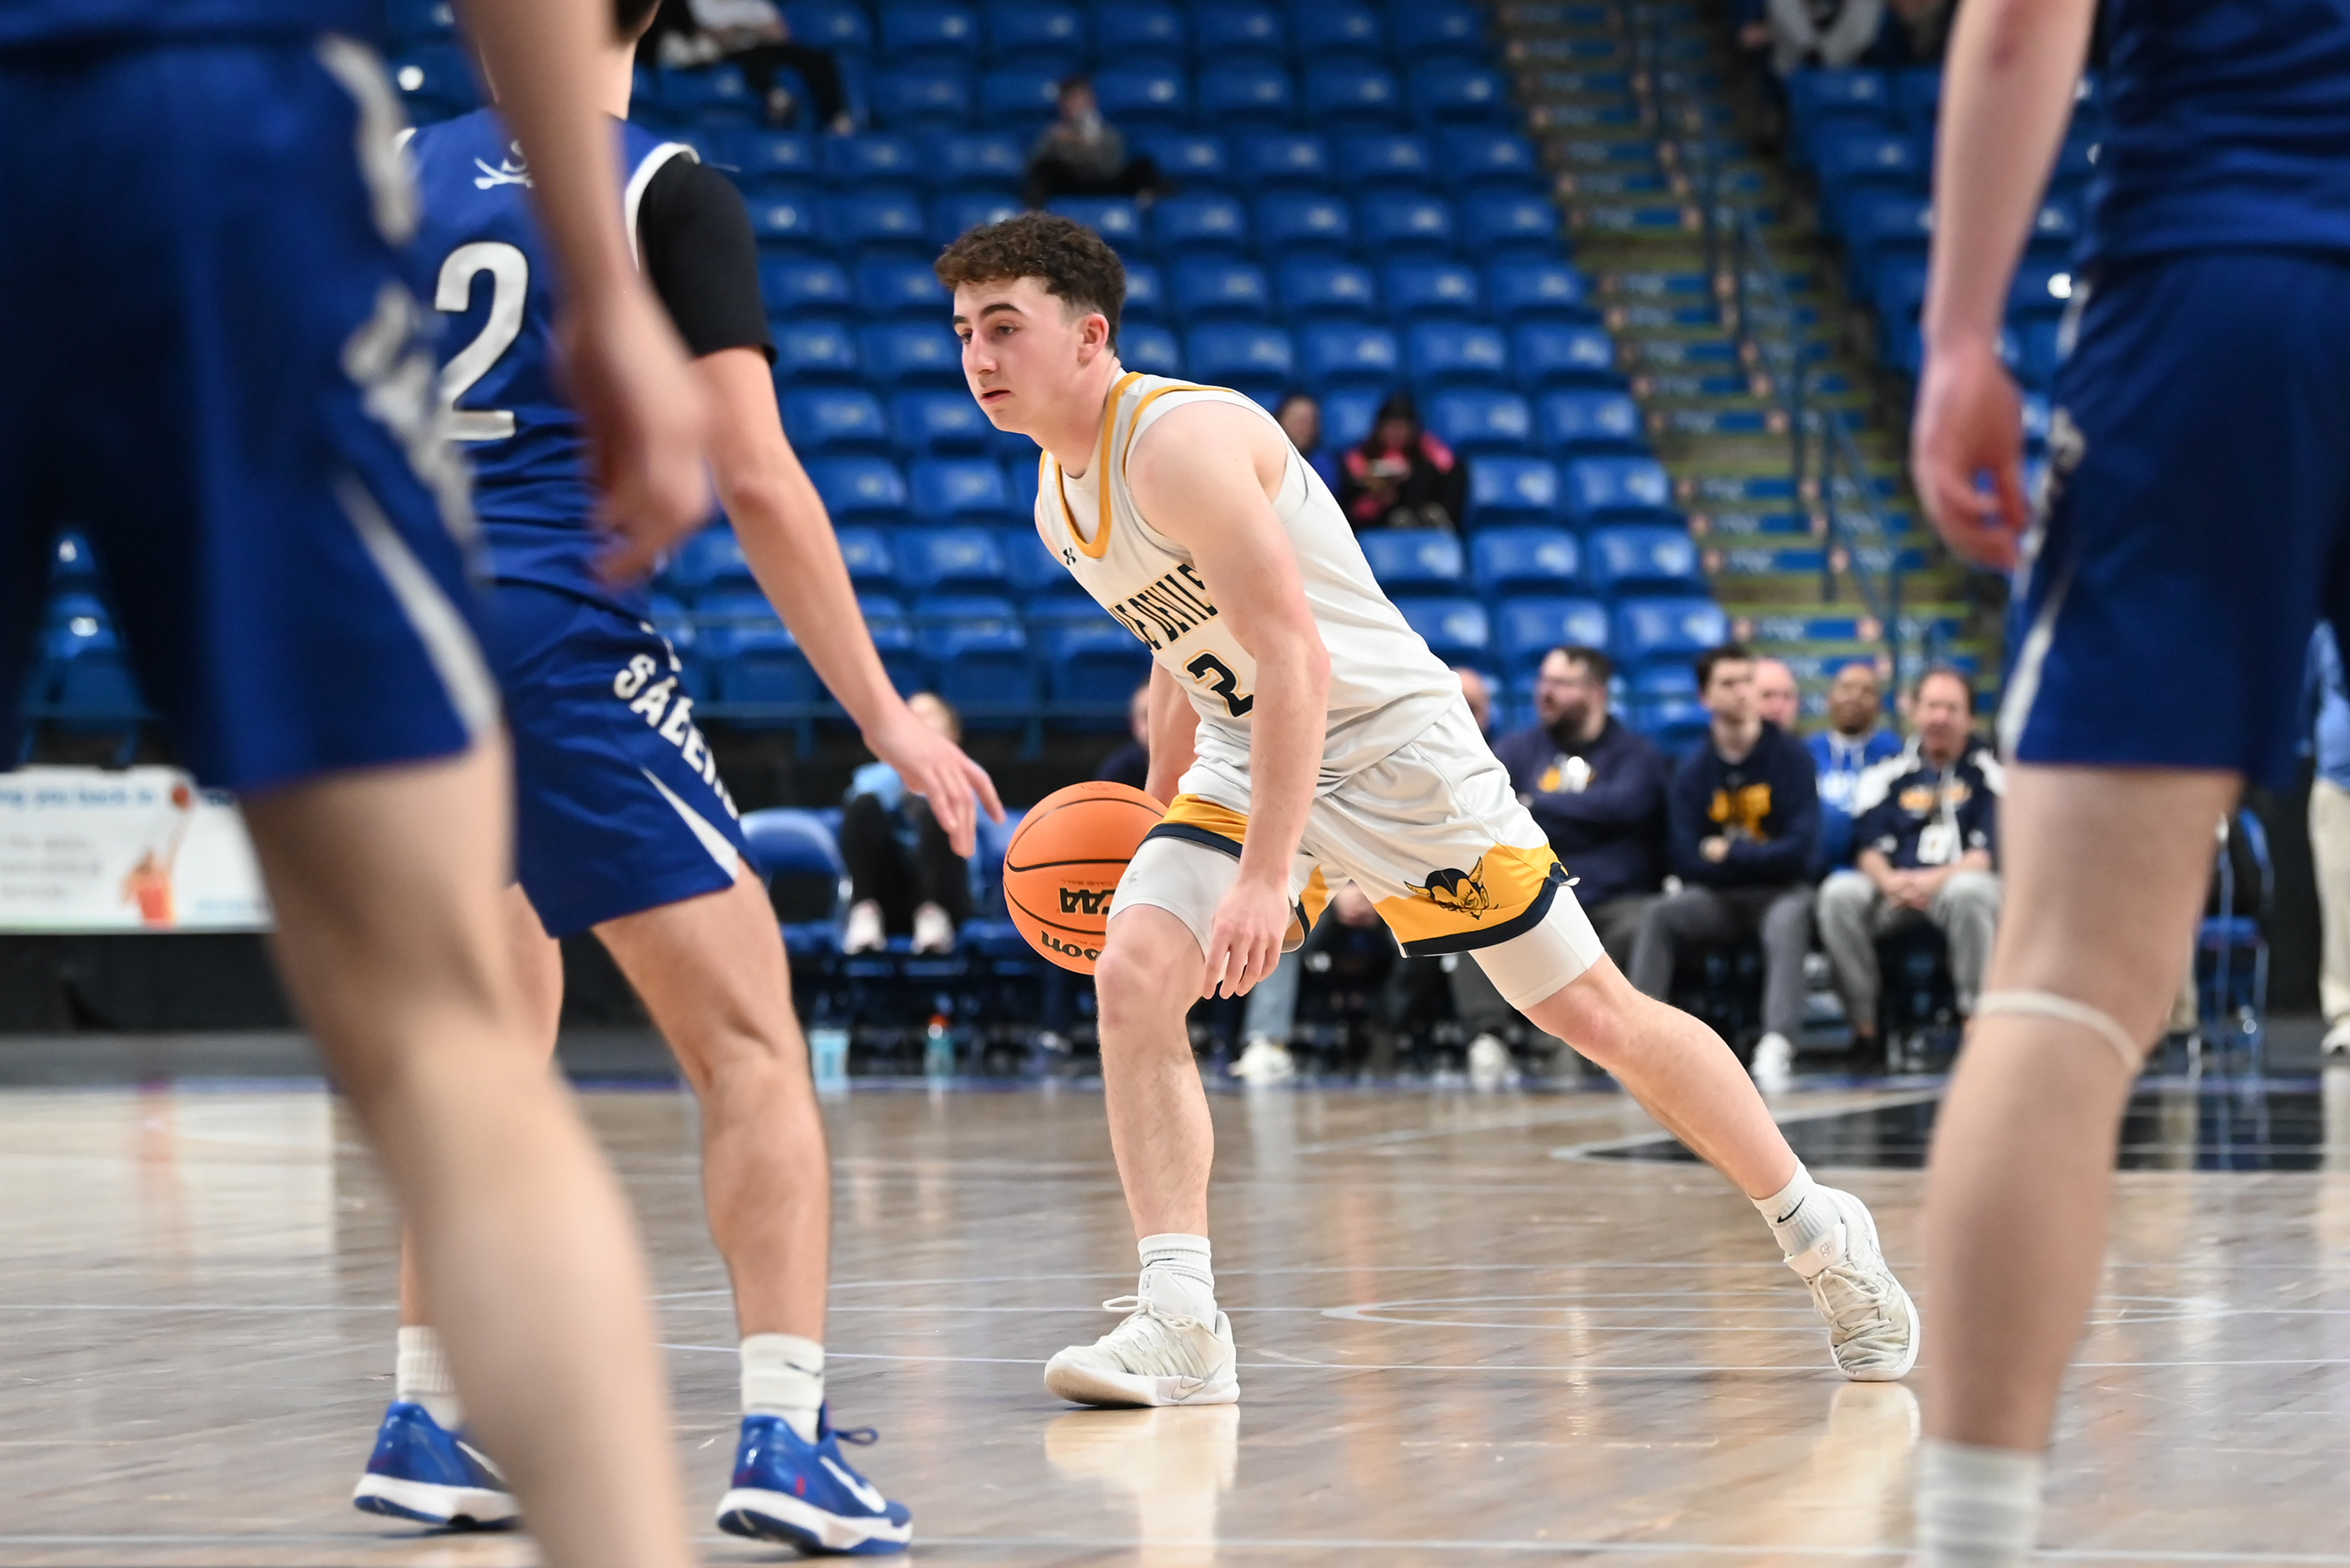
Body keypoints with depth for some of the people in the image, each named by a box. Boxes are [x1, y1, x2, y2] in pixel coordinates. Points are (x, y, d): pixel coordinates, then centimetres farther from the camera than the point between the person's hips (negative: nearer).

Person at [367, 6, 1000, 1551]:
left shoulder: (403, 175, 13)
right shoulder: (672, 191, -1)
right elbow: (755, 478, -8)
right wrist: (885, 716, -4)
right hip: (563, 636, -6)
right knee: (754, 1044, -3)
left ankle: (431, 1425, 21)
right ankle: (786, 1439, -15)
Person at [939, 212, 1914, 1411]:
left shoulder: (1182, 439, -23)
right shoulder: (1061, 484, 5)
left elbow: (1295, 658, -29)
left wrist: (1266, 877, -33)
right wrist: (1163, 813, 22)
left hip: (1390, 740, -8)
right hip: (1247, 758, 8)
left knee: (1593, 1011, 1)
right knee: (1132, 975, -15)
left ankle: (1822, 1237, 18)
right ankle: (1181, 1327, -15)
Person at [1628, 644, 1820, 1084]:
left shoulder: (1790, 756, -6)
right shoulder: (1693, 771, 2)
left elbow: (1800, 849, -13)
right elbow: (1686, 862, -6)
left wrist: (1729, 855, -8)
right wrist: (1759, 859, -13)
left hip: (1783, 890, -3)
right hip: (1718, 896, 3)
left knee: (1788, 918, -36)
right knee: (1659, 914, -24)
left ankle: (1778, 1043, -50)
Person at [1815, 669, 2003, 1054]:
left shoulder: (1987, 772, 4)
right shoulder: (1889, 773, 13)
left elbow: (1989, 854, -6)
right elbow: (1870, 850, 7)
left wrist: (1935, 880, -22)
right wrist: (1890, 881, -17)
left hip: (1959, 882, -3)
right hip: (1896, 892, 3)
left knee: (1968, 892, -38)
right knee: (1839, 893, -26)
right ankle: (1863, 1025, -22)